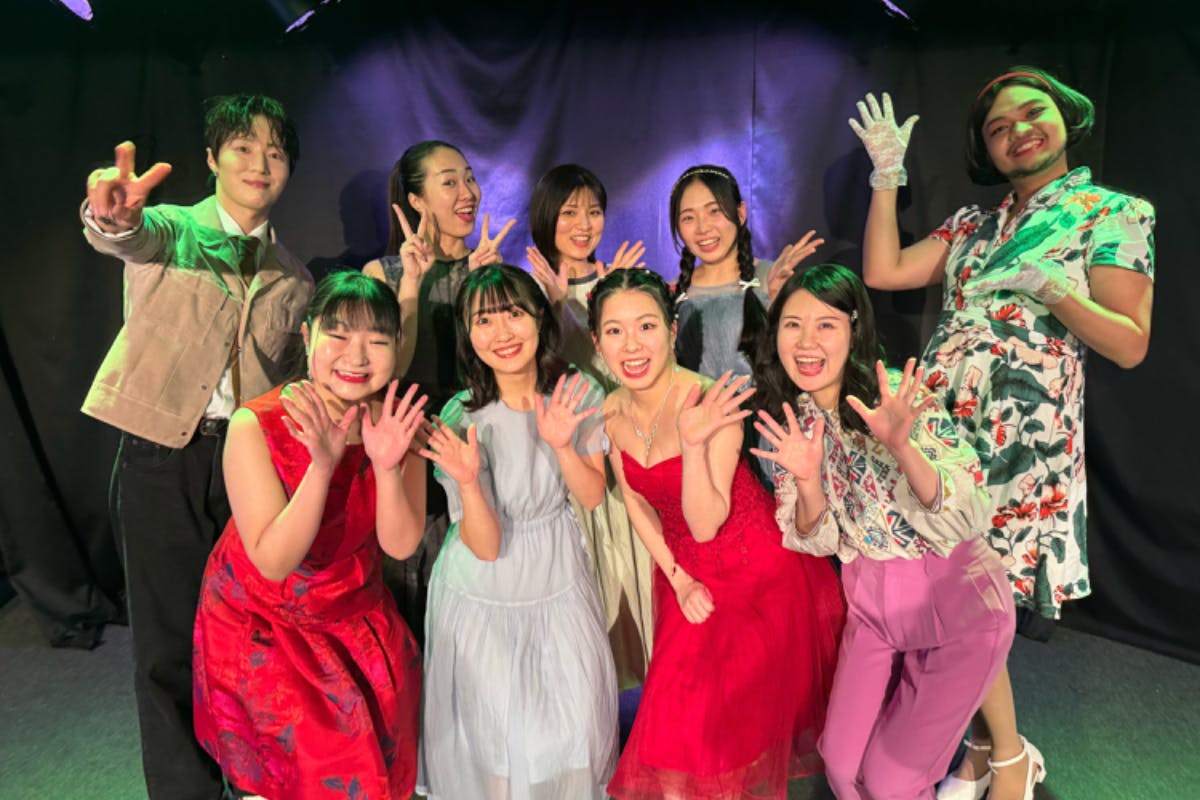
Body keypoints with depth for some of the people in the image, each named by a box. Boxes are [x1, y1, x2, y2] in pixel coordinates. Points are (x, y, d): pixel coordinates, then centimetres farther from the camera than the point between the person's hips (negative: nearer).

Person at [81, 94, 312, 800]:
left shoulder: (292, 279, 13)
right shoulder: (169, 231, 2)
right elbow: (129, 238, -24)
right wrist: (113, 215, -46)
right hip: (164, 458, -2)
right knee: (169, 649, 4)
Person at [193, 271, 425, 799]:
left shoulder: (399, 420, -14)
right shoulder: (257, 425, -24)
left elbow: (401, 544, -16)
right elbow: (272, 562, -25)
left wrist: (387, 467, -34)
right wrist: (323, 465, -39)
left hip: (356, 611, 3)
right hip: (260, 618, -3)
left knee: (381, 746, 8)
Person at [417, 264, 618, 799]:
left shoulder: (577, 393, -14)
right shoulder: (461, 419, -23)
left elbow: (592, 497, -9)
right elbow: (485, 546, -21)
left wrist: (562, 445, -27)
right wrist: (467, 483, -40)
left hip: (560, 577, 3)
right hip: (485, 595, -3)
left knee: (577, 714, 17)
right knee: (495, 721, 15)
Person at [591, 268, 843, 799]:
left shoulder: (711, 403, -27)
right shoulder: (611, 411, -10)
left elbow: (706, 524, -28)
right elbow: (636, 502, 3)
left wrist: (693, 443, -43)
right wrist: (678, 578, -3)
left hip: (756, 570, -5)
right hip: (684, 571, 5)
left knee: (737, 712, 6)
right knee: (675, 715, 15)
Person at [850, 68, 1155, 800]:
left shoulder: (1116, 214, 3)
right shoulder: (975, 224, 17)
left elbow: (1131, 345, -5)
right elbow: (882, 272, 5)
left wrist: (1048, 285, -17)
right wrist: (888, 175, 5)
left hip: (1020, 440, -5)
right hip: (938, 429, 5)